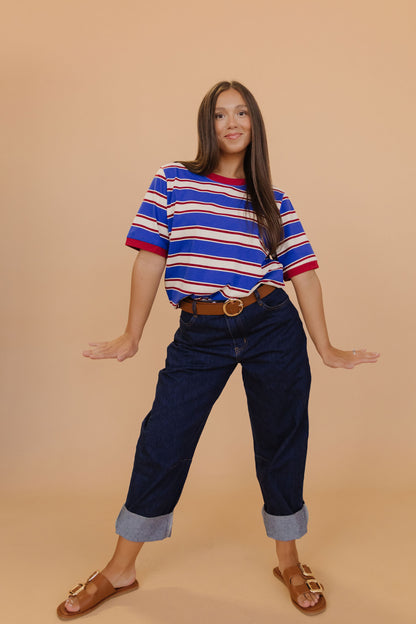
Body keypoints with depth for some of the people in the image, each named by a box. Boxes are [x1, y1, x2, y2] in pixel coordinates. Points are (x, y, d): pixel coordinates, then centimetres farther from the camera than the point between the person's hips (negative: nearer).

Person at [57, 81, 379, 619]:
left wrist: (325, 348, 5)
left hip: (272, 329, 2)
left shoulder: (275, 202, 9)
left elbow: (303, 272, 6)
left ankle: (289, 562, 33)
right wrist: (131, 338, 3)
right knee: (161, 443, 3)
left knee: (280, 442, 10)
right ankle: (120, 570, 25)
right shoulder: (173, 181, 5)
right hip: (200, 334, -1)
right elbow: (150, 259, 2)